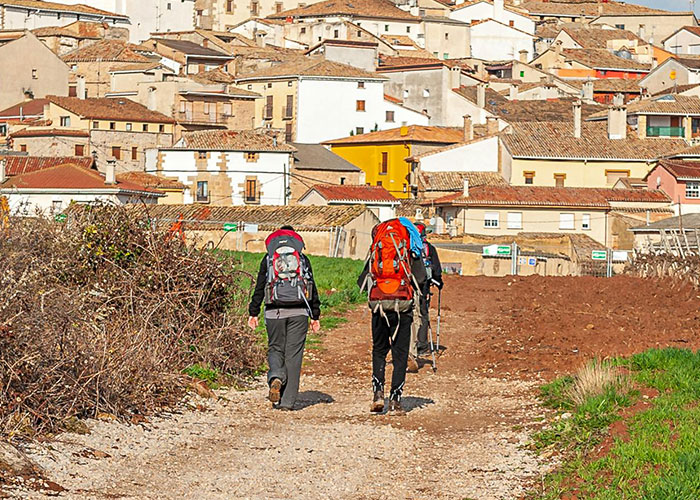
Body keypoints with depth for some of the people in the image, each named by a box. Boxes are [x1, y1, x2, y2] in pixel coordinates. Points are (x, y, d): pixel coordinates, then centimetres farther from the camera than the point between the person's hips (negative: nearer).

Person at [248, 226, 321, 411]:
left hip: (274, 311, 0)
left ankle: (276, 377, -20)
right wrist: (315, 316, 12)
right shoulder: (303, 259, 10)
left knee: (275, 349, 13)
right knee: (293, 354, 2)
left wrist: (253, 313, 9)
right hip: (299, 312, 0)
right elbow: (312, 288, 8)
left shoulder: (268, 259, 8)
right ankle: (287, 401, -1)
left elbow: (259, 288, 5)